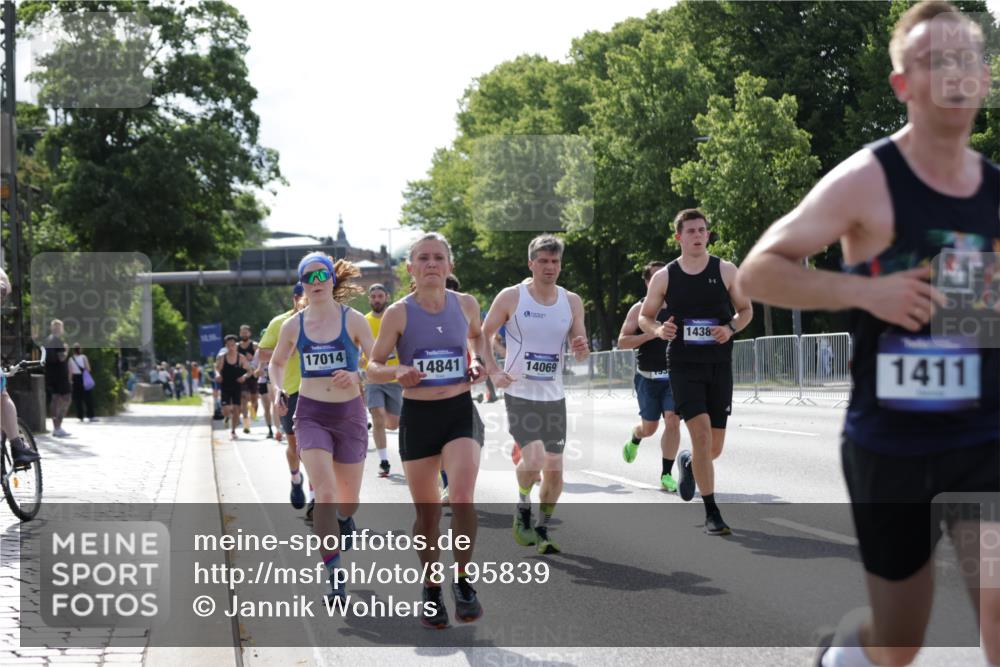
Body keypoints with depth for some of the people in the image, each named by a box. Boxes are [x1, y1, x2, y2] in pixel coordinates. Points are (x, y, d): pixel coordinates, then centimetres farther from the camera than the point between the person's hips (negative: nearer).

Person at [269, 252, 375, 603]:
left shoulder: (353, 320, -4)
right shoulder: (293, 326, 2)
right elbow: (276, 363, 19)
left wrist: (357, 377, -22)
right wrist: (279, 391, 1)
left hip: (349, 414, 0)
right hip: (311, 415, 0)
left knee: (349, 502, 12)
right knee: (325, 494, -19)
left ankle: (344, 520, 51)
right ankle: (334, 577, -13)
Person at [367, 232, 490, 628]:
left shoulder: (465, 304, 1)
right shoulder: (398, 313, -7)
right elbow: (373, 368, -1)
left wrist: (478, 361, 3)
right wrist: (398, 372, -22)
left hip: (460, 412, 1)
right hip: (418, 416, 0)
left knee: (463, 496, -20)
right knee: (427, 511, 8)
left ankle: (463, 581, -2)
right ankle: (431, 591, 27)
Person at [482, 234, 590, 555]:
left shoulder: (572, 302, 4)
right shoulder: (511, 297, -5)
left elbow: (580, 350, 9)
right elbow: (483, 336, 3)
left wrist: (582, 349, -15)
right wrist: (494, 371, -10)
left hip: (554, 396, 4)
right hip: (519, 394, -4)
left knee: (554, 469, 5)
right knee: (534, 459, -21)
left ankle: (541, 530, 23)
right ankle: (523, 508, 8)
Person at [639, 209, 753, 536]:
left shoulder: (725, 270, 1)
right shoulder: (664, 277, 0)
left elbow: (746, 310, 10)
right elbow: (645, 316, 11)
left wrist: (731, 329, -11)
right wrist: (658, 330, -11)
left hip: (719, 365, 2)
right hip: (684, 365, -2)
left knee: (714, 447, 5)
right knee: (701, 433, -17)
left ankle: (688, 462, 43)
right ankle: (712, 514, -8)